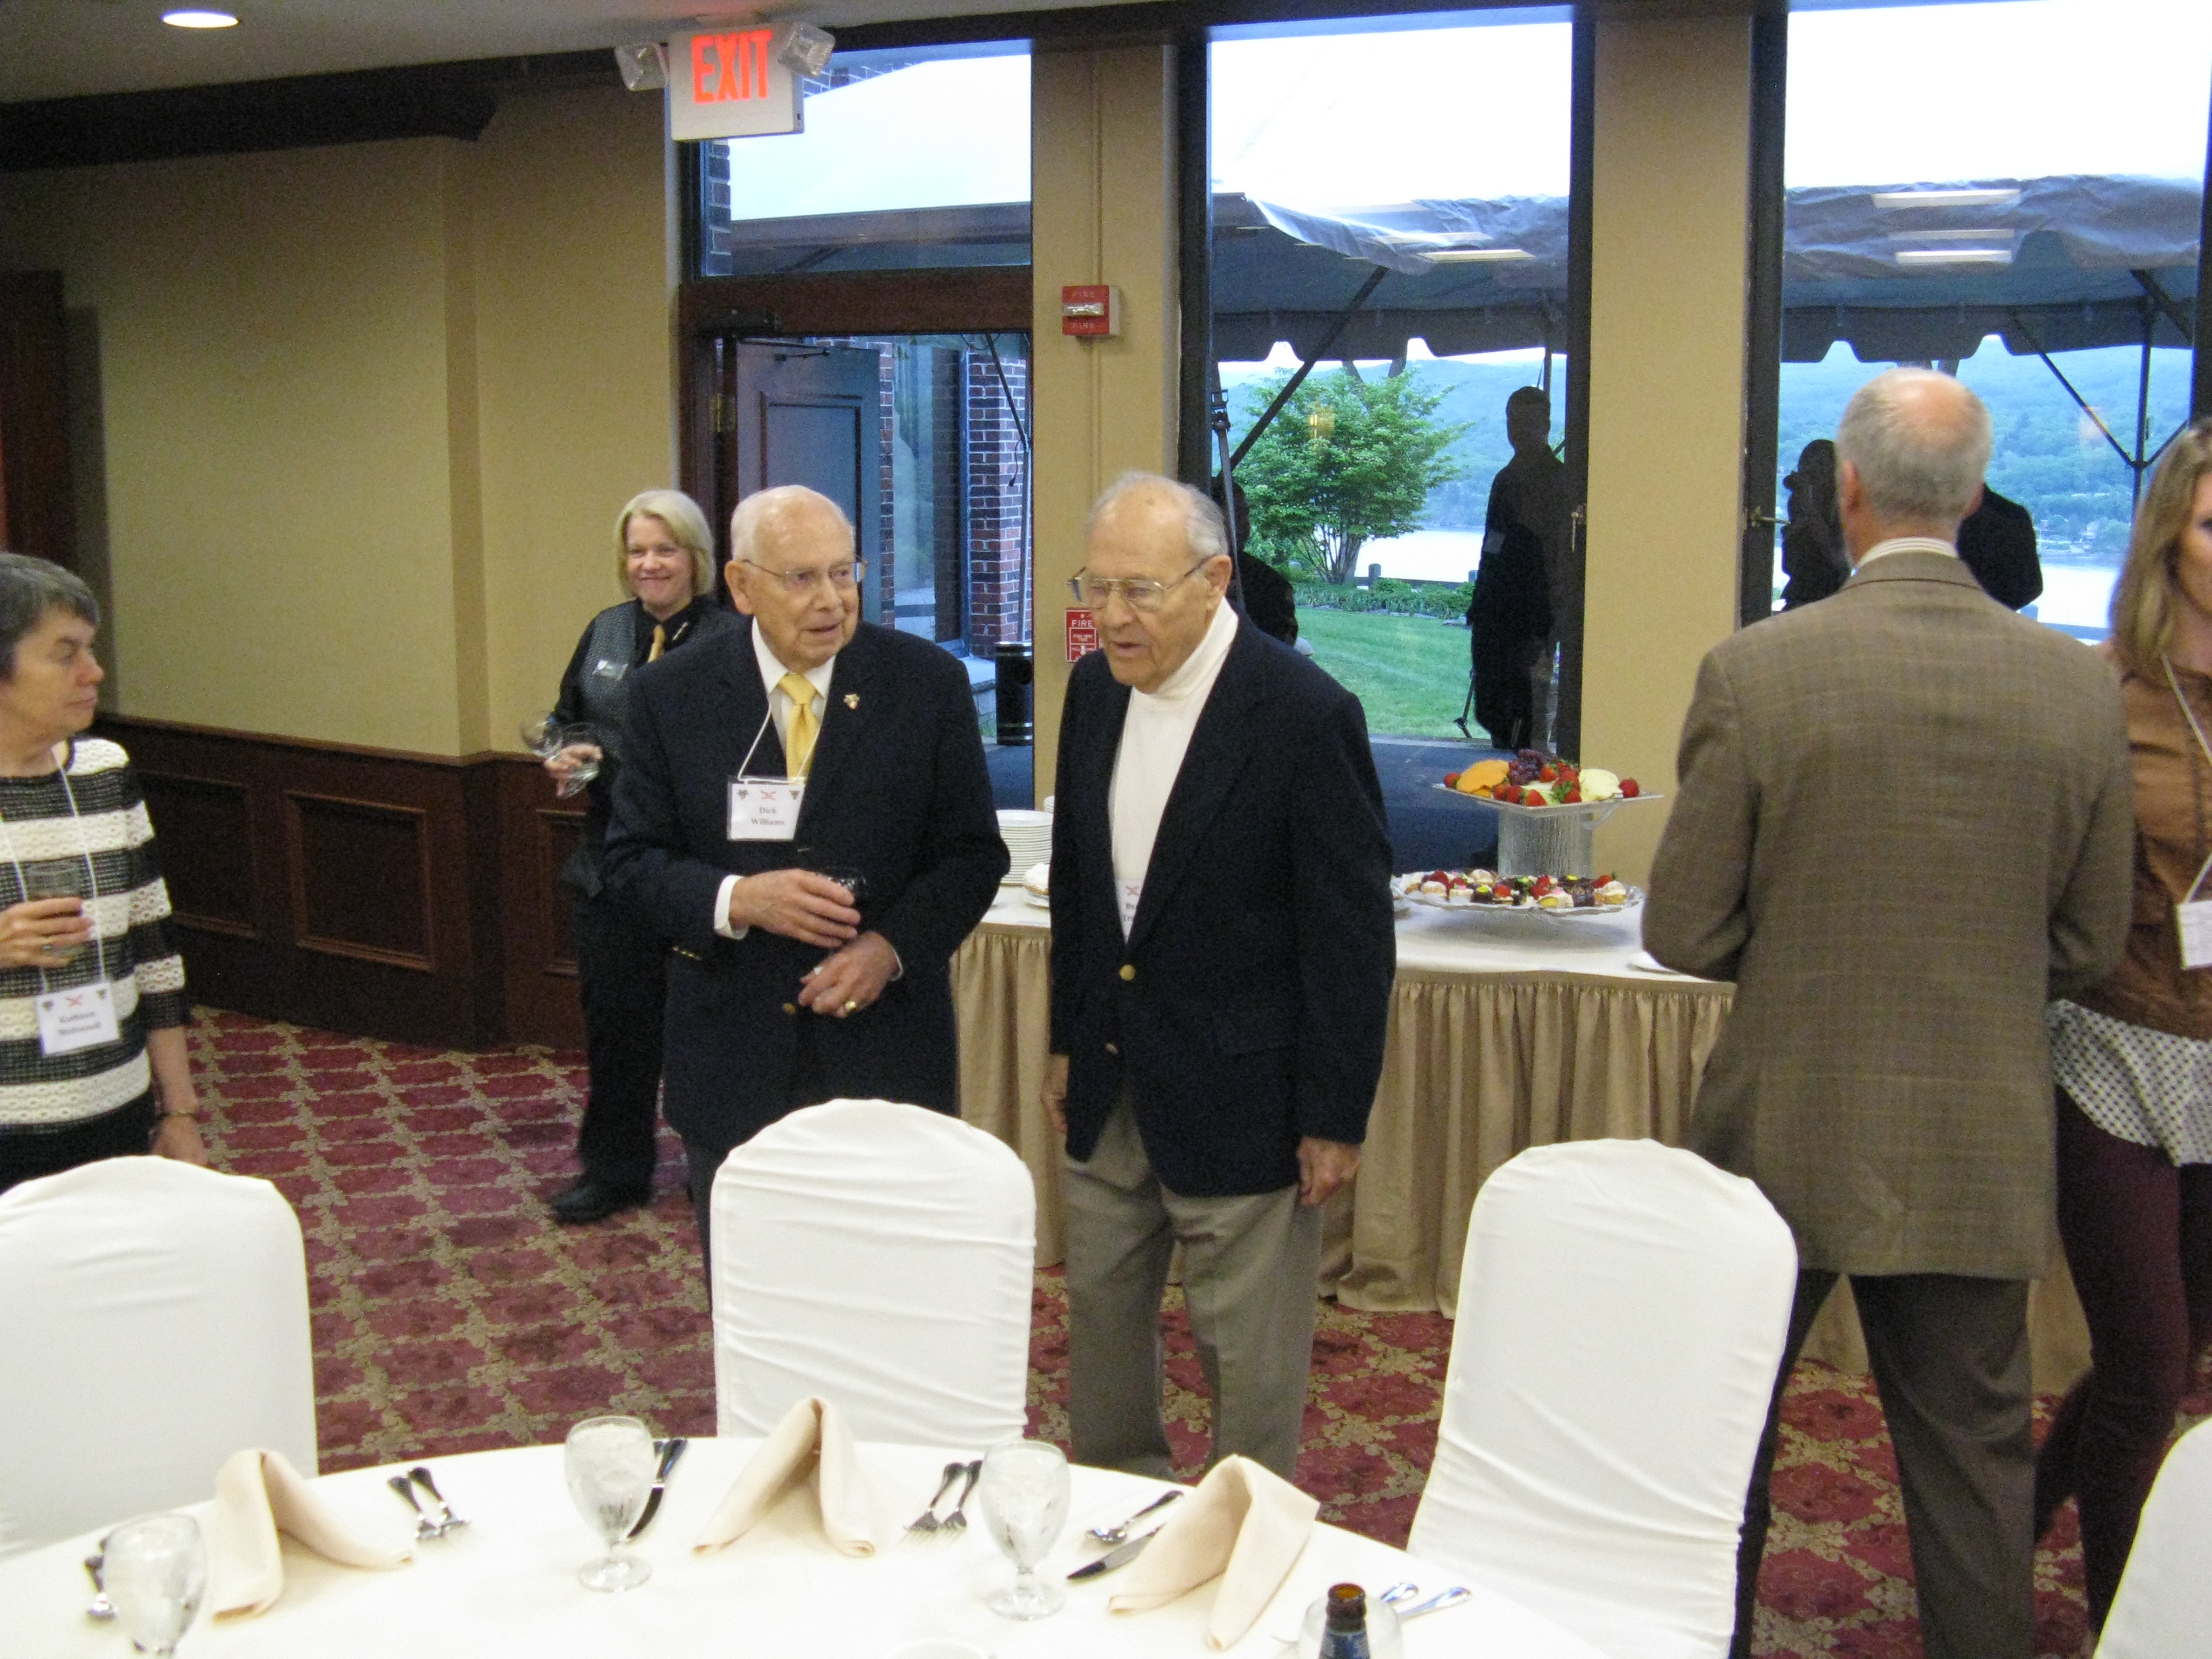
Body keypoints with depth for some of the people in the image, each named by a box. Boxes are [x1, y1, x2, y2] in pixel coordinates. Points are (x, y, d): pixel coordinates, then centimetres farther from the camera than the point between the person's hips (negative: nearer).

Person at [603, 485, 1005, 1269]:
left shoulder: (929, 683, -4)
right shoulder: (670, 694, -2)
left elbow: (974, 851, 0)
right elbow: (634, 854, 1)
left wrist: (894, 946, -16)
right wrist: (735, 899, -18)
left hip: (887, 1052, -1)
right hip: (732, 1053, 1)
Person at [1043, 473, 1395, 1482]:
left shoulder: (1306, 714, -18)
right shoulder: (1094, 689, 2)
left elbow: (1352, 933, -14)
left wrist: (1335, 1117, -13)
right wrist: (1068, 1042, 15)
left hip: (1238, 1100, -7)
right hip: (1110, 1091, 7)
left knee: (1249, 1361, 6)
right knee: (1099, 1321, 19)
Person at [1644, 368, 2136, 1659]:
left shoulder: (1755, 672, -16)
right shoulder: (2080, 685, -6)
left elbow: (1684, 930, -11)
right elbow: (2090, 946, 3)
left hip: (1789, 1135, -2)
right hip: (1984, 1150, 2)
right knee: (1974, 1456, 15)